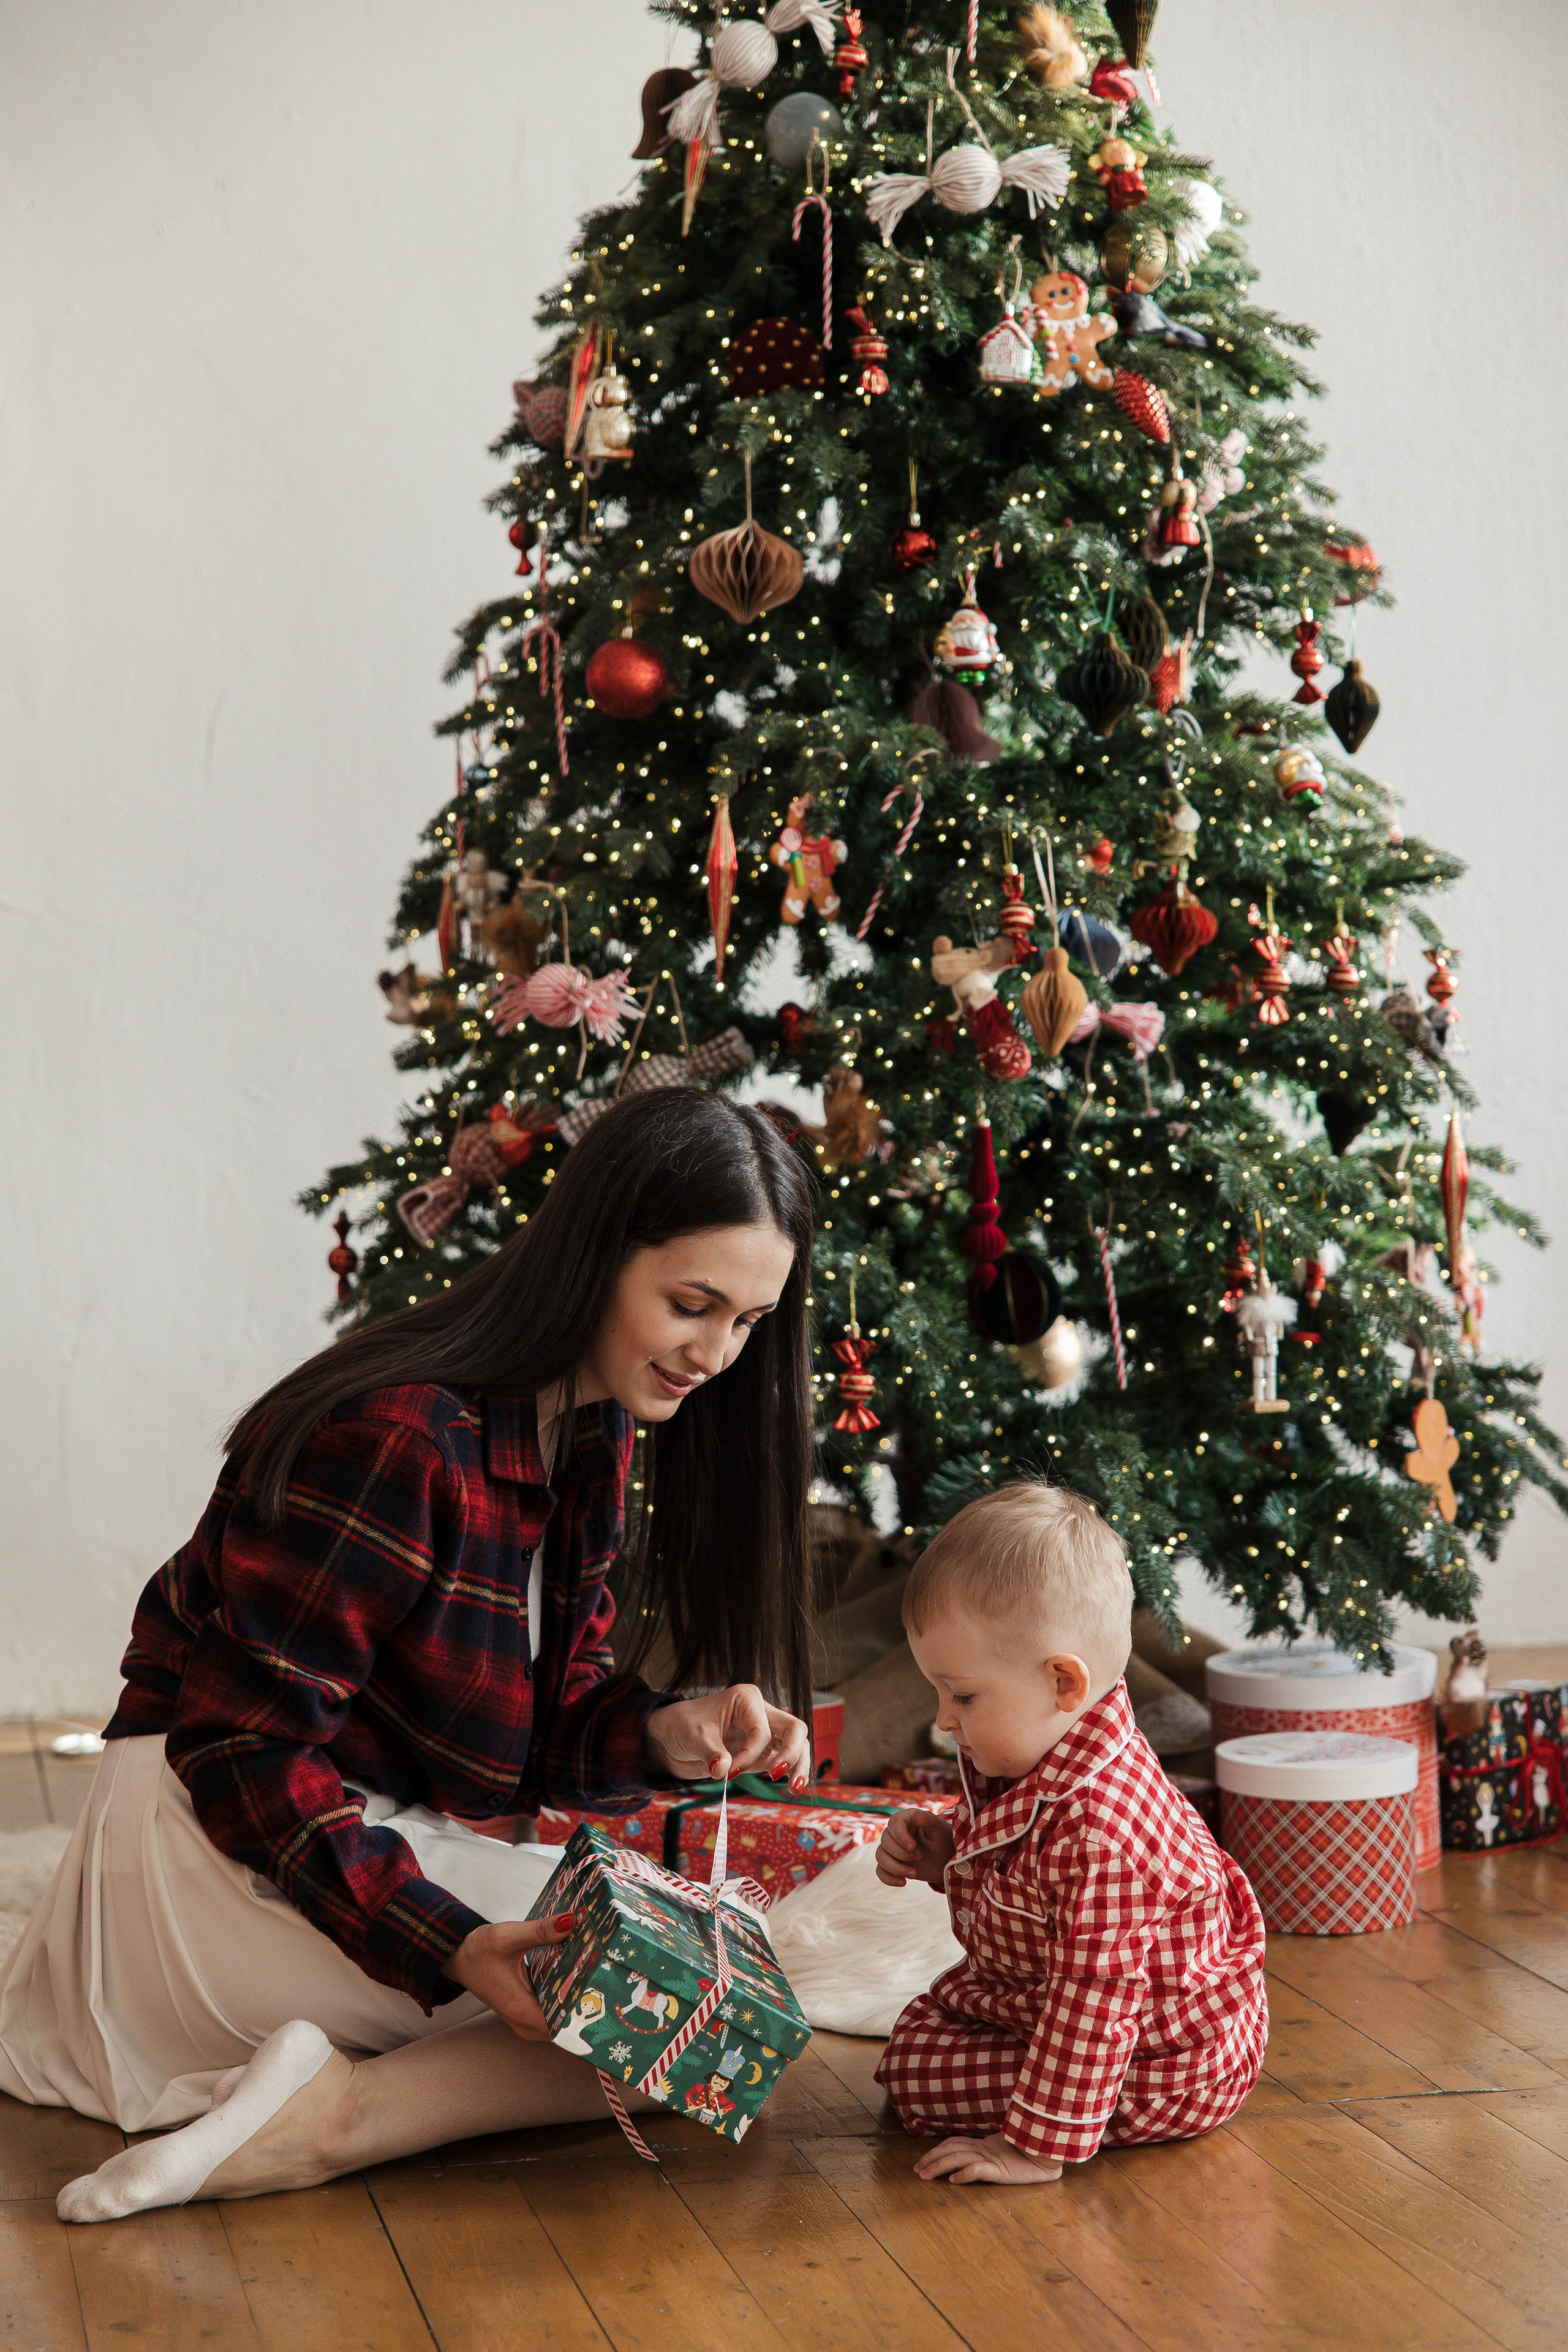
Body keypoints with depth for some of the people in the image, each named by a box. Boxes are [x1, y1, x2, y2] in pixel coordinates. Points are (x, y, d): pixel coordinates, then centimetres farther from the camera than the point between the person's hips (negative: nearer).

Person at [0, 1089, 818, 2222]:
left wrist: (668, 1736, -15)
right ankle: (344, 2109, -18)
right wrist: (448, 1947, -30)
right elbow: (244, 1744, -23)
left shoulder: (599, 1442, 6)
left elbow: (548, 1720, 7)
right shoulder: (392, 1438, -24)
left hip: (374, 1834, 10)